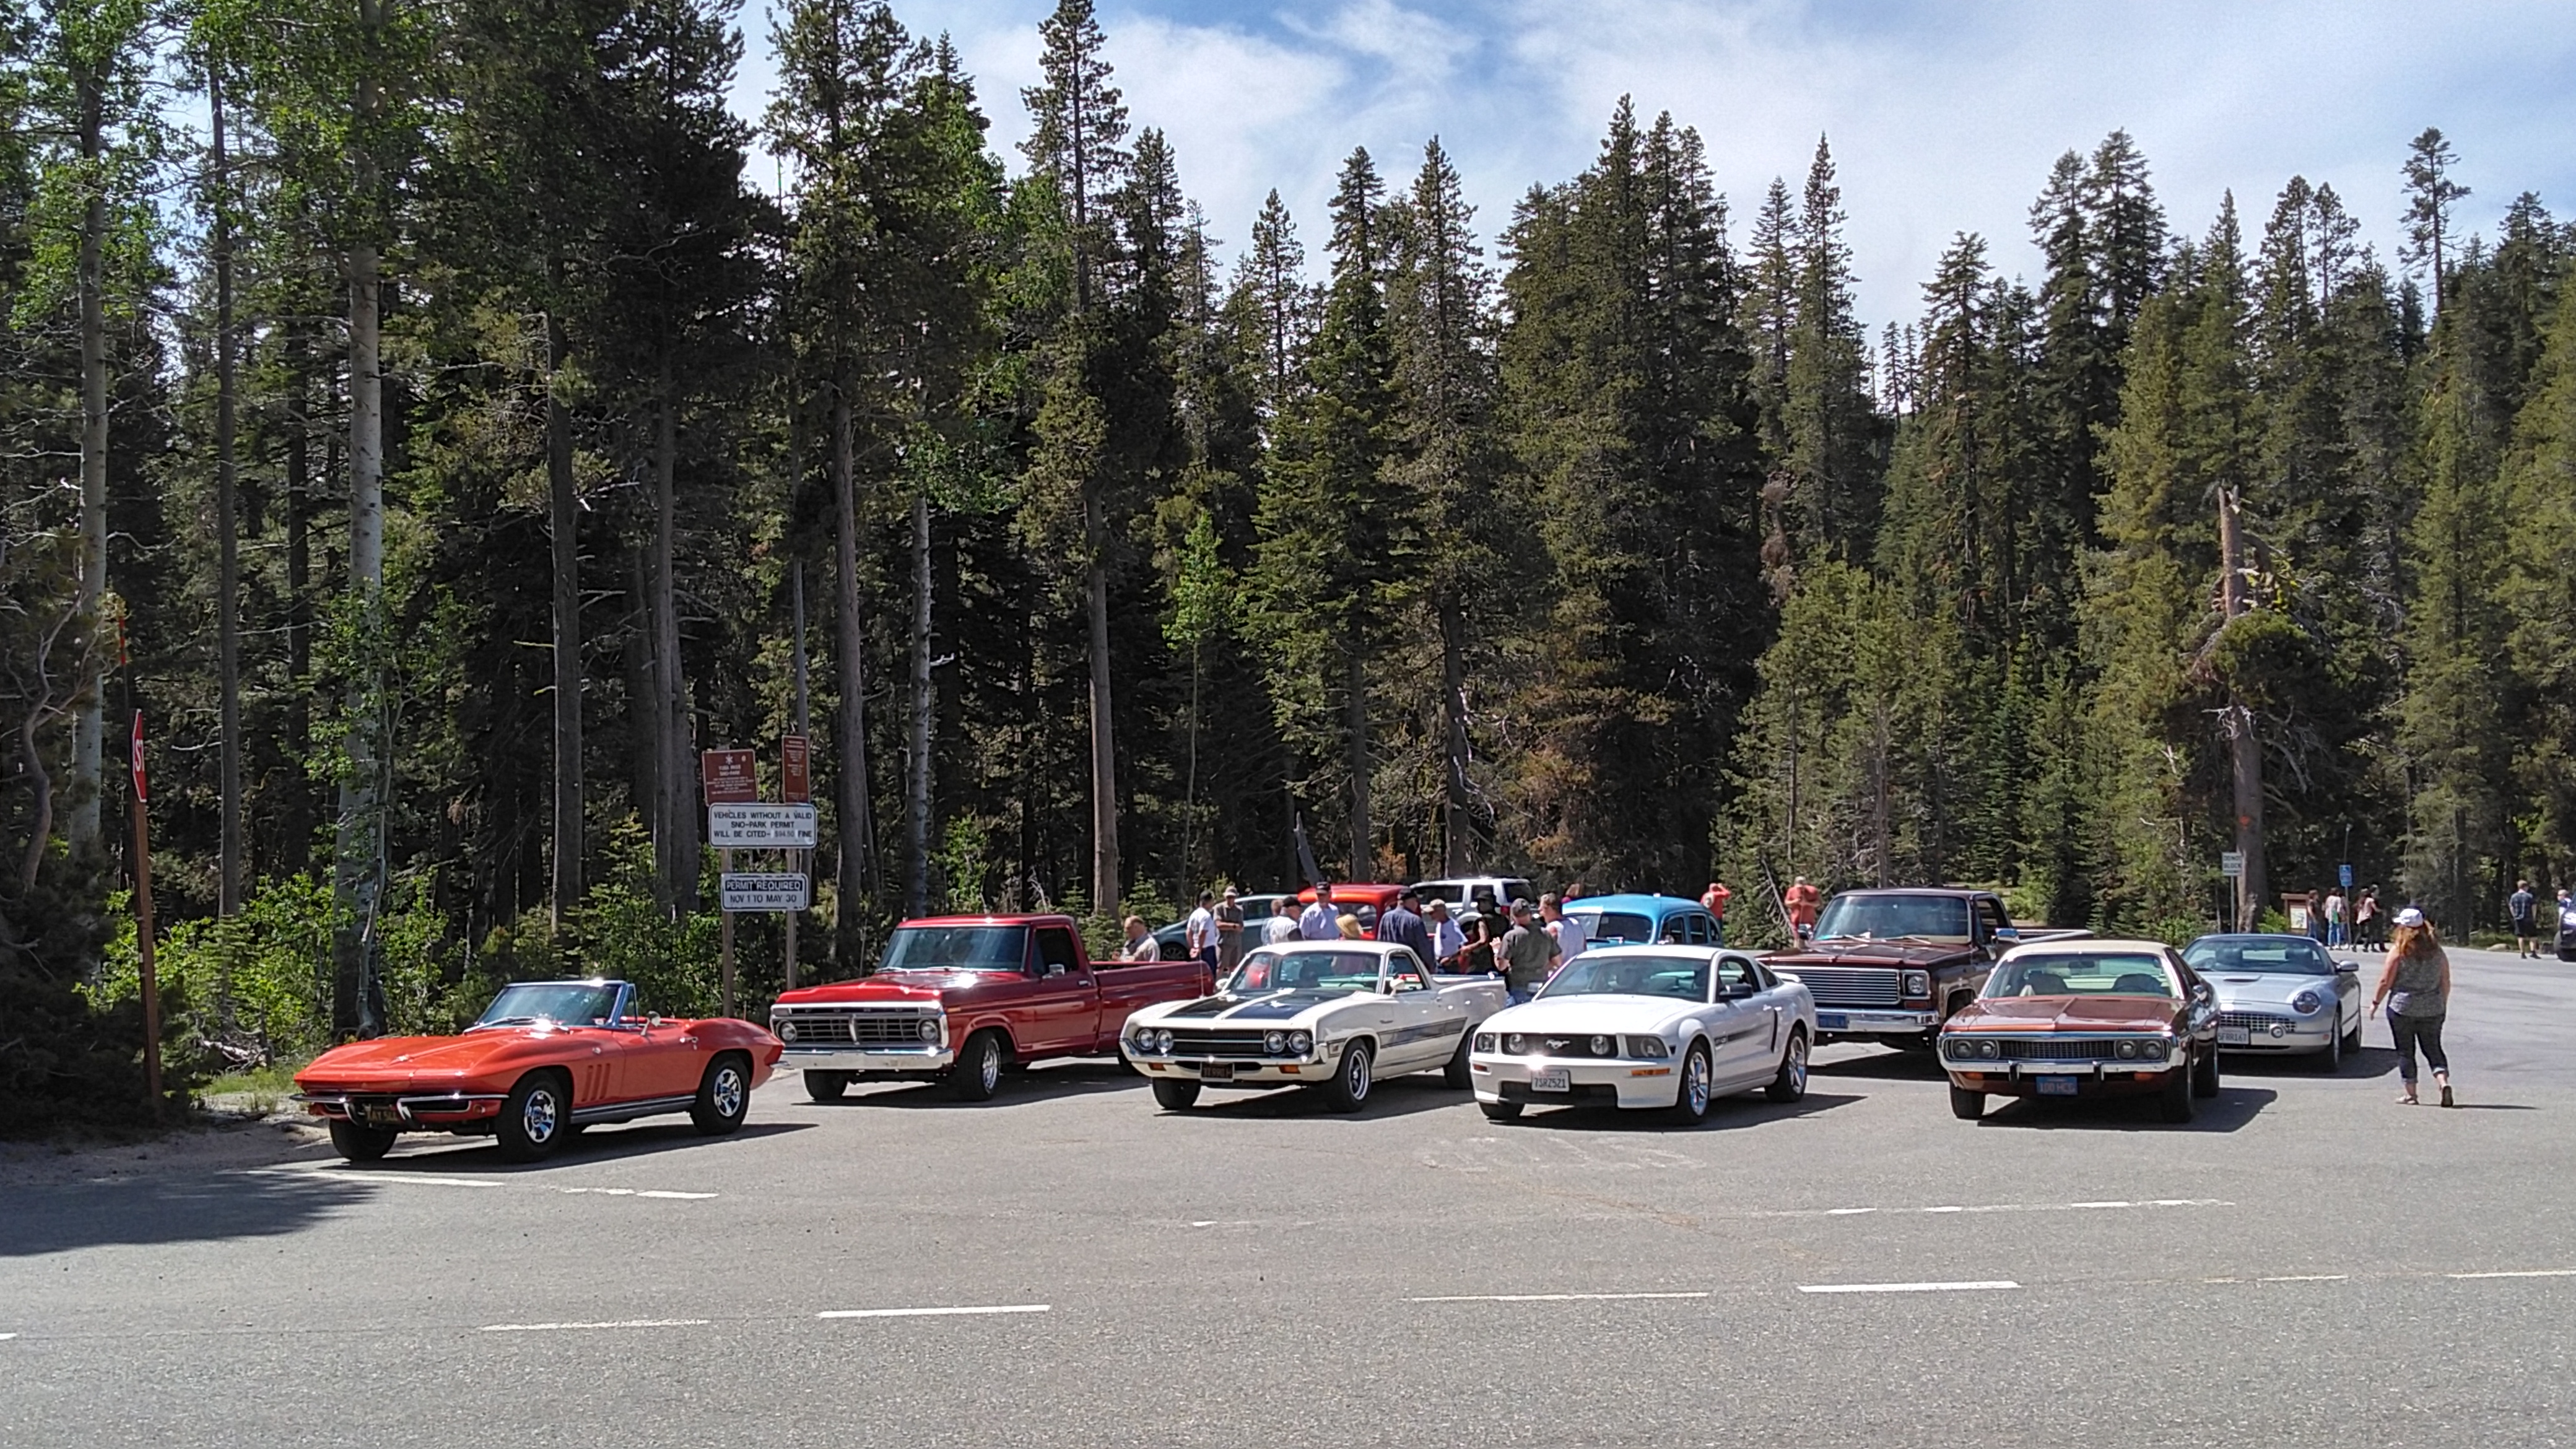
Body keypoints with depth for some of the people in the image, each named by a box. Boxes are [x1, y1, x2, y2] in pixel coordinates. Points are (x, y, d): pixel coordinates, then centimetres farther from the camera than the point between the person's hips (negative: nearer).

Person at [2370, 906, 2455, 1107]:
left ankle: (2411, 1094, 6)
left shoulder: (2399, 951, -8)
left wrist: (2376, 1002, 4)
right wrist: (2443, 1005, 20)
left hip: (2402, 1008, -3)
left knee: (2405, 1051, 6)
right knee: (2433, 1049, 10)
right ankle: (2443, 1081, -12)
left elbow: (2386, 981, -8)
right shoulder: (2437, 951, 4)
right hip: (2432, 1010, 3)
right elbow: (2446, 983, 8)